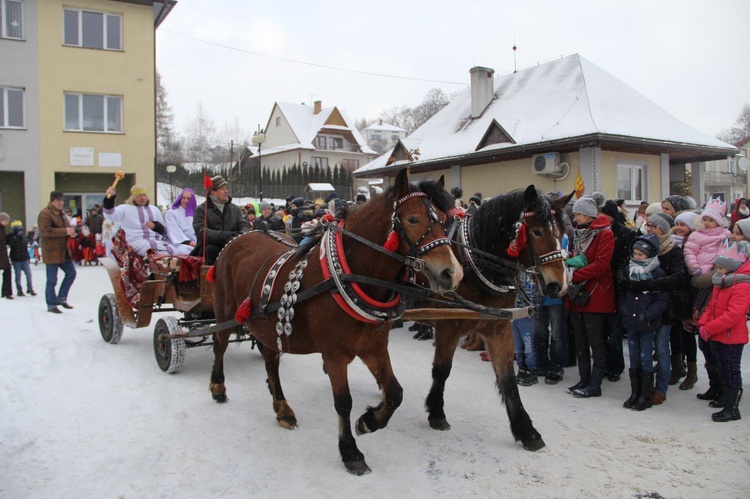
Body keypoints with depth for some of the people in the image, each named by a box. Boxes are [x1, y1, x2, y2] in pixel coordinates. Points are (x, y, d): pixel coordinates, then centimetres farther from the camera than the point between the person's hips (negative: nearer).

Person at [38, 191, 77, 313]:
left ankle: (61, 298, 23)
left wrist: (71, 232, 3)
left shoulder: (61, 214, 16)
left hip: (64, 251, 9)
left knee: (71, 273, 11)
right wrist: (65, 231, -25)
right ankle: (51, 305, 11)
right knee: (52, 280, 0)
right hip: (52, 252, -8)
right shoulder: (45, 214, -12)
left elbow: (66, 227, 27)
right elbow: (45, 230, -23)